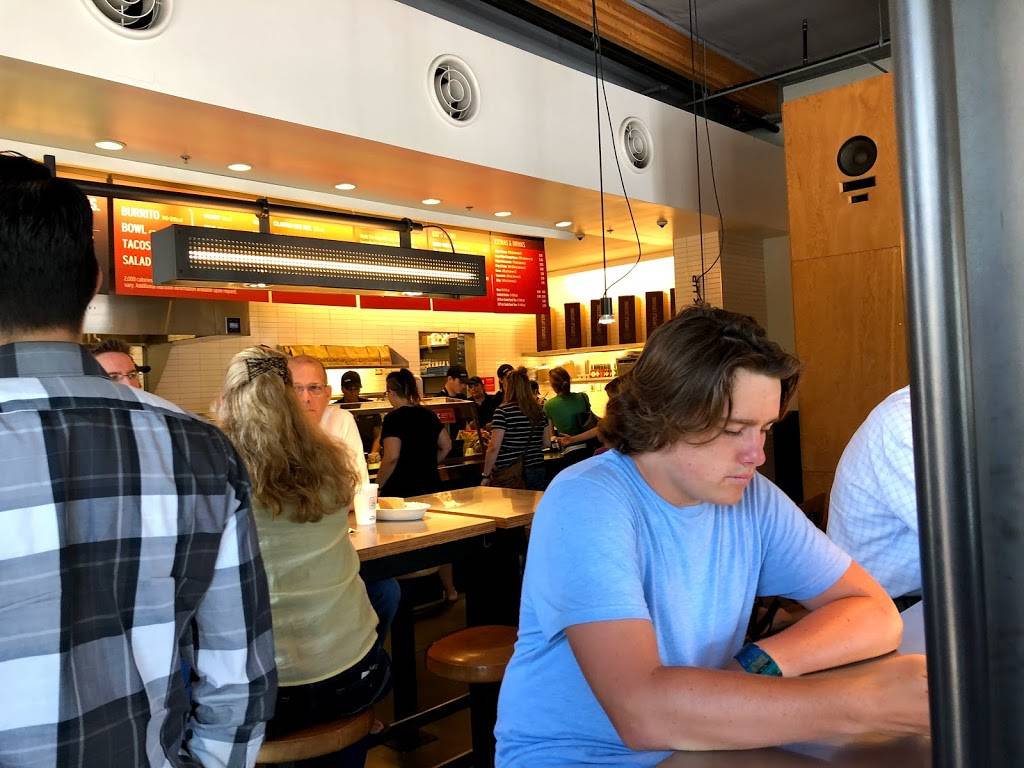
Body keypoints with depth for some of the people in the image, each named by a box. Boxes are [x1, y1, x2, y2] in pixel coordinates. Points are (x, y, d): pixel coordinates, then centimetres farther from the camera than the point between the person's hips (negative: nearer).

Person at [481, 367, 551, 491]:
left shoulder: (503, 411, -11)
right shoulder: (539, 410, 5)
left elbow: (494, 447, -14)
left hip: (509, 476, -5)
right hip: (537, 471, 5)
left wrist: (486, 475, -7)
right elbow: (546, 442, 14)